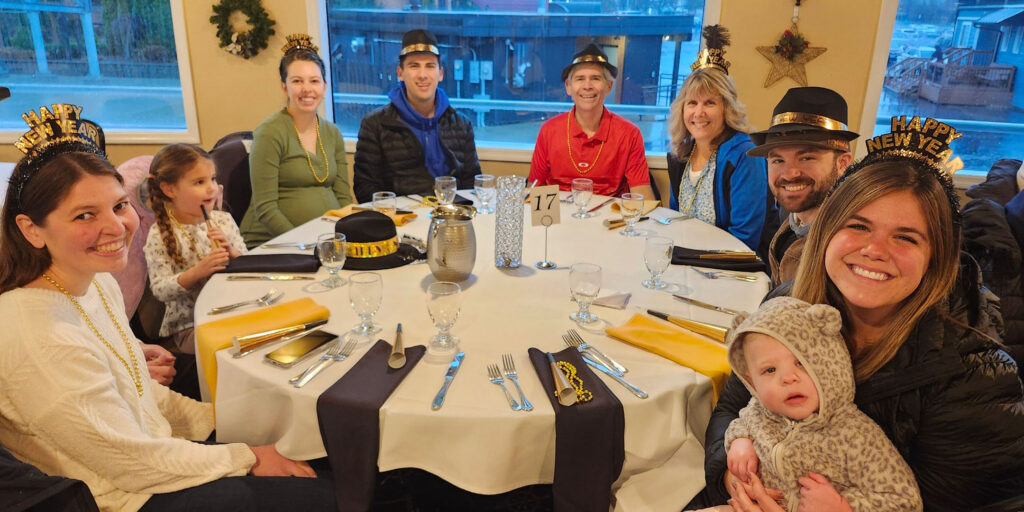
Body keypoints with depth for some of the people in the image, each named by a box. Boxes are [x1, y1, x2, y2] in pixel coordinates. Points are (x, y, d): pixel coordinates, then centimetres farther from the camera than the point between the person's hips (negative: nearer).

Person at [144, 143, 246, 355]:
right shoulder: (160, 236, -6)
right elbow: (160, 290, -12)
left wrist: (231, 255, -12)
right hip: (188, 324, -4)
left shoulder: (223, 220, 6)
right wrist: (197, 272, -26)